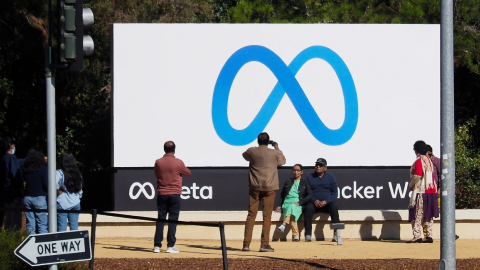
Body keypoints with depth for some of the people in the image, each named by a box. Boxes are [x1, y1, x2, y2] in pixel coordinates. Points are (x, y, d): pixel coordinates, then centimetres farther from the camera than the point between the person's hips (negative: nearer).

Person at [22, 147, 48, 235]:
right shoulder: (42, 168, -10)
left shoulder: (25, 168, 2)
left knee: (30, 225, 8)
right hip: (39, 198, -4)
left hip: (27, 198, 4)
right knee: (42, 225, -1)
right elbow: (46, 184, -13)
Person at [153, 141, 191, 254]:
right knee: (173, 220, 1)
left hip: (162, 195, 2)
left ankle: (157, 245, 4)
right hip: (175, 194, -2)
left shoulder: (158, 162, -1)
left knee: (160, 220, 7)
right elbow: (188, 173, 7)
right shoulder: (178, 163, -8)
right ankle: (170, 245, -2)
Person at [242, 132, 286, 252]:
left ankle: (246, 243, 3)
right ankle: (264, 244, -3)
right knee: (267, 216, 1)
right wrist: (277, 148, 26)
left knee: (251, 215, 6)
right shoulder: (274, 153, -5)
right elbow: (282, 161, 16)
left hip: (255, 187, 2)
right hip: (269, 187, -2)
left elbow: (245, 155, 22)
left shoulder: (251, 151, -2)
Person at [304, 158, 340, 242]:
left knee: (334, 206, -33)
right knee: (308, 208, -33)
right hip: (314, 203, 0)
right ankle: (308, 234, -33)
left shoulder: (331, 177, 10)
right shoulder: (309, 177, 11)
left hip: (327, 203, 0)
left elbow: (334, 193, 4)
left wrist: (326, 201, -14)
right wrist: (314, 200, -14)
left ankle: (336, 234, -33)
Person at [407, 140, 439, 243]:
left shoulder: (419, 161, -12)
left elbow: (417, 176, -19)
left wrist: (411, 185, -2)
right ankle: (429, 236, 9)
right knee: (428, 215, 10)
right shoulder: (428, 160, 14)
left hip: (421, 191, -9)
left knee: (417, 215, -7)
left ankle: (417, 236, -12)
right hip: (431, 190, 9)